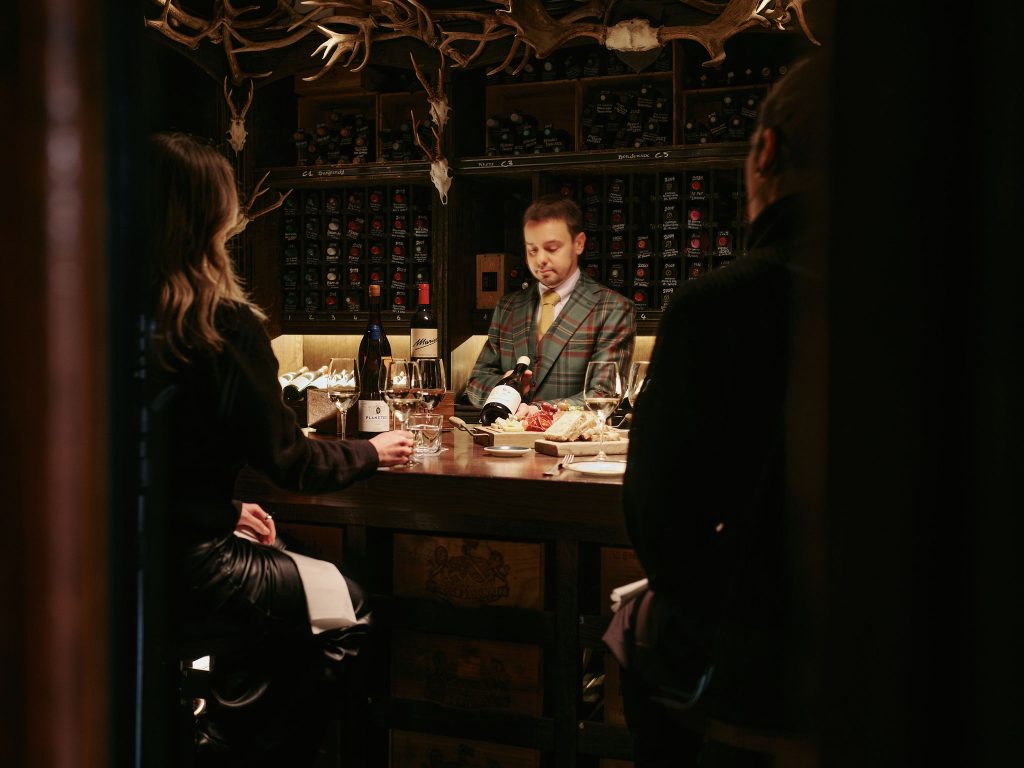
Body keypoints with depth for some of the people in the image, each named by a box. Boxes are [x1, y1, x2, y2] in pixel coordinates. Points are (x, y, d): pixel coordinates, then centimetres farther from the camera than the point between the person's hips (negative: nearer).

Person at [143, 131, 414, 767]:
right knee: (347, 609, 16)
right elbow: (287, 459, -10)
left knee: (274, 568, 31)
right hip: (181, 577, -7)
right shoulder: (224, 323, -18)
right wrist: (373, 452, 7)